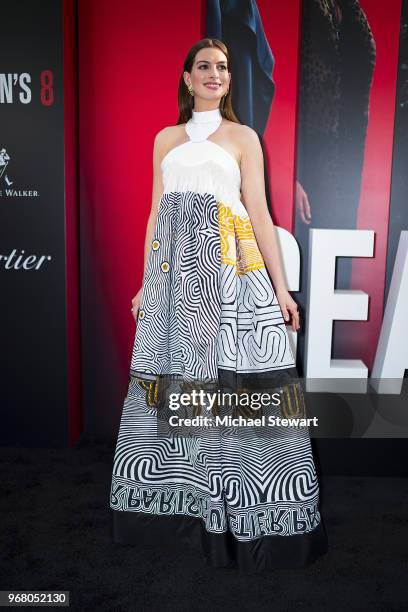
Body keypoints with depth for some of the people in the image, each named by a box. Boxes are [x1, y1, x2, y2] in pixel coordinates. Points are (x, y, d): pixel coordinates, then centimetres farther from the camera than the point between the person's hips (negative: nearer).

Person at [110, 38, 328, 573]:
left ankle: (246, 520, 6)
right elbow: (156, 213, 16)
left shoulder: (243, 136, 10)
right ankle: (177, 504, 20)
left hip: (231, 265, -3)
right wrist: (146, 282, 11)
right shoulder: (166, 138, 18)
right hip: (174, 269, 3)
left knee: (234, 377, -8)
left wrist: (280, 287, -4)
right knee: (174, 378, 4)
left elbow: (259, 211, 3)